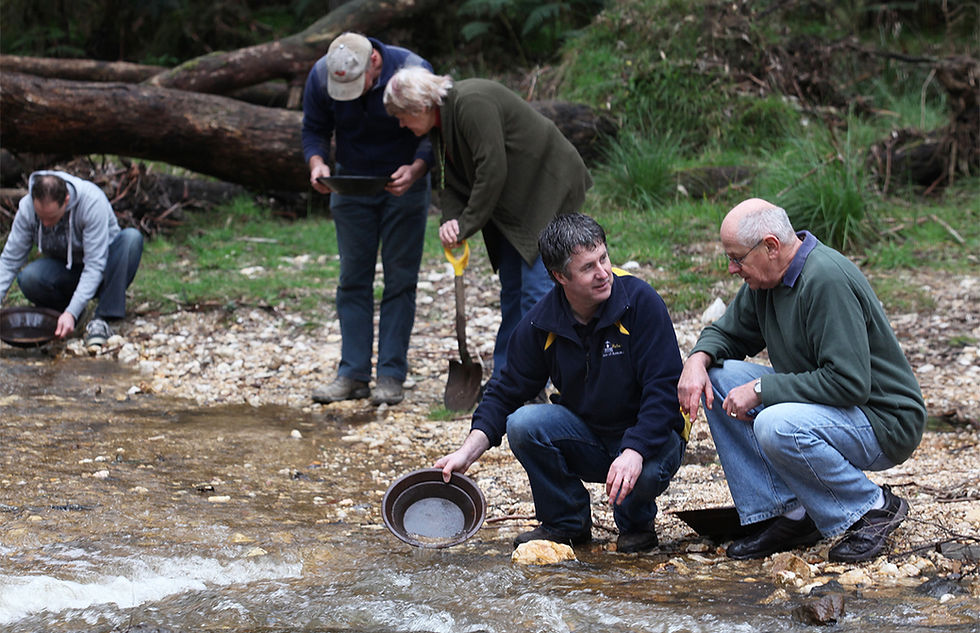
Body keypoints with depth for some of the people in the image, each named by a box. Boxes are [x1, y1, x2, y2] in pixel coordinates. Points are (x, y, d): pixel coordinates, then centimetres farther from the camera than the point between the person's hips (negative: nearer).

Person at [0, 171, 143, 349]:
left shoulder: (92, 201, -30)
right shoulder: (26, 207, -19)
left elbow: (95, 266, -31)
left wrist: (71, 313, -39)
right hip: (65, 270, 2)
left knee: (132, 237, -33)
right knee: (28, 278, -31)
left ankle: (101, 321, -30)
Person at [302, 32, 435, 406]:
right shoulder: (320, 76, -14)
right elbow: (314, 129, -2)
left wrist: (415, 169, -33)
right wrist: (317, 164, -22)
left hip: (403, 184, -3)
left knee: (400, 280, -3)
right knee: (352, 280, 1)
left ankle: (391, 377, 0)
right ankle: (353, 375, 4)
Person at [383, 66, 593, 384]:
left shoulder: (471, 104, -23)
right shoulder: (442, 122, 9)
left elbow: (492, 170, -26)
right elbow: (452, 181, 10)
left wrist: (467, 224, -19)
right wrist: (450, 220, -10)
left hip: (549, 187, -10)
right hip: (517, 200, 10)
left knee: (536, 286, -13)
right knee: (511, 289, 12)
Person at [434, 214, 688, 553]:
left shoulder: (640, 302, -19)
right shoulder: (540, 324, -8)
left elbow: (664, 390, -22)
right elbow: (505, 393, 0)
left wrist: (634, 452, -36)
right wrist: (468, 452, -15)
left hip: (649, 436, -3)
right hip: (584, 439, 3)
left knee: (646, 472, -36)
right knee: (523, 424, -23)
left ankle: (636, 523, 2)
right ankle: (566, 522, 0)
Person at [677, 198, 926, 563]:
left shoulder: (827, 281, -25)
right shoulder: (766, 278, 3)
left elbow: (849, 382, -30)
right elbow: (728, 332, 18)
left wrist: (761, 390, -25)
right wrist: (699, 358, -6)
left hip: (885, 423, -9)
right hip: (817, 404, 9)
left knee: (776, 427, -35)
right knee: (716, 377, -2)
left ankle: (875, 508, -10)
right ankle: (791, 515, -2)